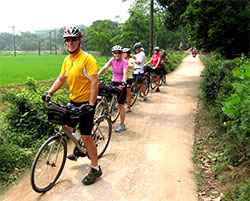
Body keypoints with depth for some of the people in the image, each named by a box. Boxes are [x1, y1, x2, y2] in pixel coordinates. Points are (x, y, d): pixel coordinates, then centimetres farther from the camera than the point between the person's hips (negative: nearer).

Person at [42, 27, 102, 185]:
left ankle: (96, 169, 10)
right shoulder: (67, 60, 8)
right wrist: (50, 92, 3)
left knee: (86, 137, -6)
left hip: (86, 102, -8)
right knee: (68, 126, 22)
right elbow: (61, 79, 16)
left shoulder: (87, 59, -17)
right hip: (73, 101, 8)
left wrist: (91, 104, -29)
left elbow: (95, 82, -23)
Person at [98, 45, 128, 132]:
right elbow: (104, 68, -14)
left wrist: (123, 83, -47)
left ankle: (122, 125, 10)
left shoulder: (124, 62, -15)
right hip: (113, 83, 5)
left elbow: (125, 73, -29)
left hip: (121, 84, -5)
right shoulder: (112, 60, -2)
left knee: (120, 105, -2)